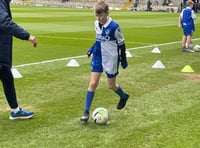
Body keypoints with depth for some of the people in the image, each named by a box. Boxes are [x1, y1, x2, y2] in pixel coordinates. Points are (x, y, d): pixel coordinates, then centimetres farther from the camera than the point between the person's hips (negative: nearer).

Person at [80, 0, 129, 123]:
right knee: (93, 84, -3)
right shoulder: (97, 24, -1)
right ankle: (86, 112, 2)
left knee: (111, 85, 9)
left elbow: (121, 43, -9)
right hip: (98, 58, 5)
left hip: (111, 60, -5)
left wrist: (123, 60, -5)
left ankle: (124, 96, 42)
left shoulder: (114, 27, -19)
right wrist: (92, 49, 7)